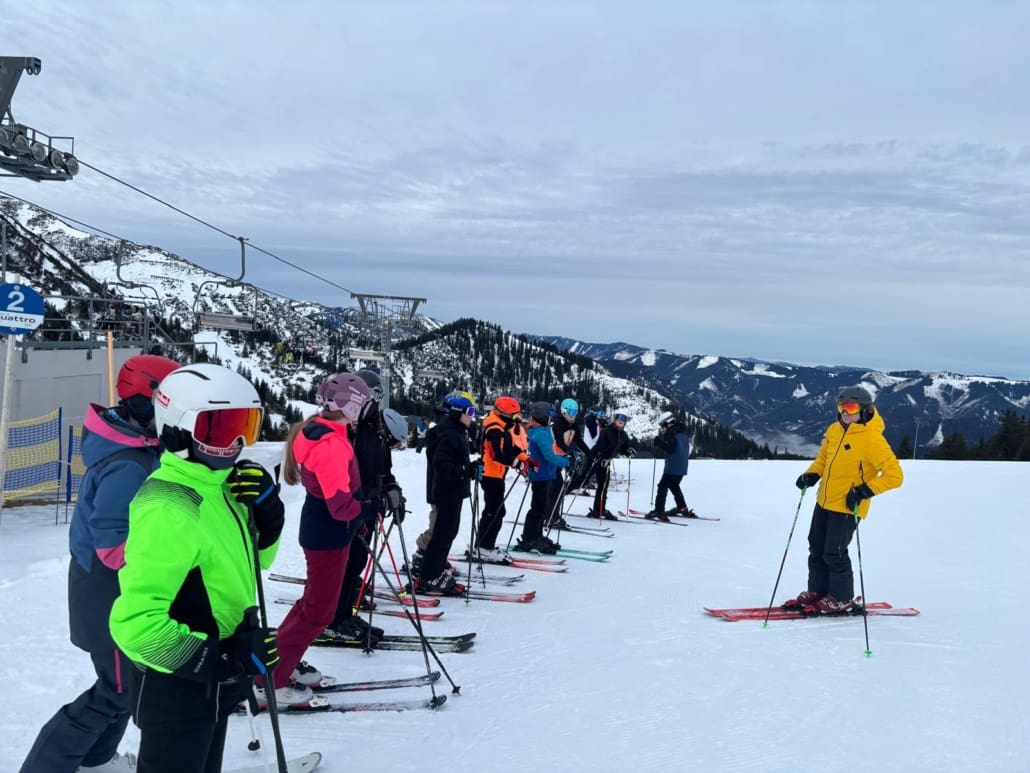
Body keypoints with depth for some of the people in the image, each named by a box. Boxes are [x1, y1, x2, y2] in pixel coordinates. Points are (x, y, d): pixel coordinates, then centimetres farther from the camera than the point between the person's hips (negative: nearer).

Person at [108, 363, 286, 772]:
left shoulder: (220, 486, -1)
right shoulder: (168, 509, -26)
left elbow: (251, 560, 13)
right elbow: (136, 623, -31)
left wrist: (266, 510, -6)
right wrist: (227, 657, -25)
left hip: (214, 681, 8)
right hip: (175, 686, -8)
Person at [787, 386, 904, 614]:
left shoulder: (872, 439, -18)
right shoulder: (834, 430, 3)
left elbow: (895, 475, -19)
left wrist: (865, 490, -26)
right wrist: (811, 475, 2)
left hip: (848, 507, -7)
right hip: (824, 502, 8)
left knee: (834, 553, -2)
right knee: (816, 548, 15)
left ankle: (842, 599, 16)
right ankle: (817, 591, 30)